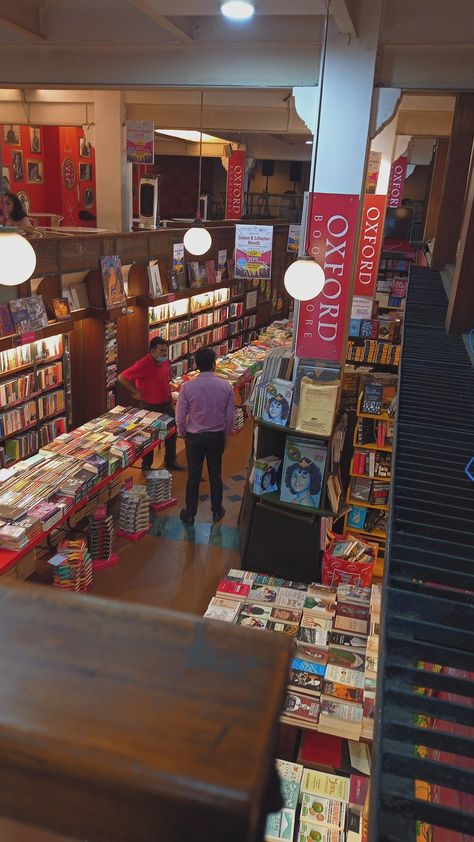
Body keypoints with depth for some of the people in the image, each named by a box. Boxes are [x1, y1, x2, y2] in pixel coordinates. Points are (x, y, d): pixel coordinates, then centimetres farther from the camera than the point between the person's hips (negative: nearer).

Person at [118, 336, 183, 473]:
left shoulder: (164, 361, -2)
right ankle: (146, 466, 29)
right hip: (150, 407, -7)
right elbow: (121, 377, -25)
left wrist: (168, 392, 12)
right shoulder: (143, 364, -25)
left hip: (166, 404, 7)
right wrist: (136, 392, -20)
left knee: (172, 433, 19)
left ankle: (170, 462, 38)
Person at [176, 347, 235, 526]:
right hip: (217, 437, 1)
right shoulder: (226, 386, -12)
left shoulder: (188, 387, -17)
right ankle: (217, 511, 32)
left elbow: (180, 417, -9)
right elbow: (230, 416, -5)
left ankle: (190, 514, 24)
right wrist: (225, 435, 12)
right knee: (215, 474, 17)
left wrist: (182, 433, 10)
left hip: (194, 437, -1)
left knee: (193, 476, 12)